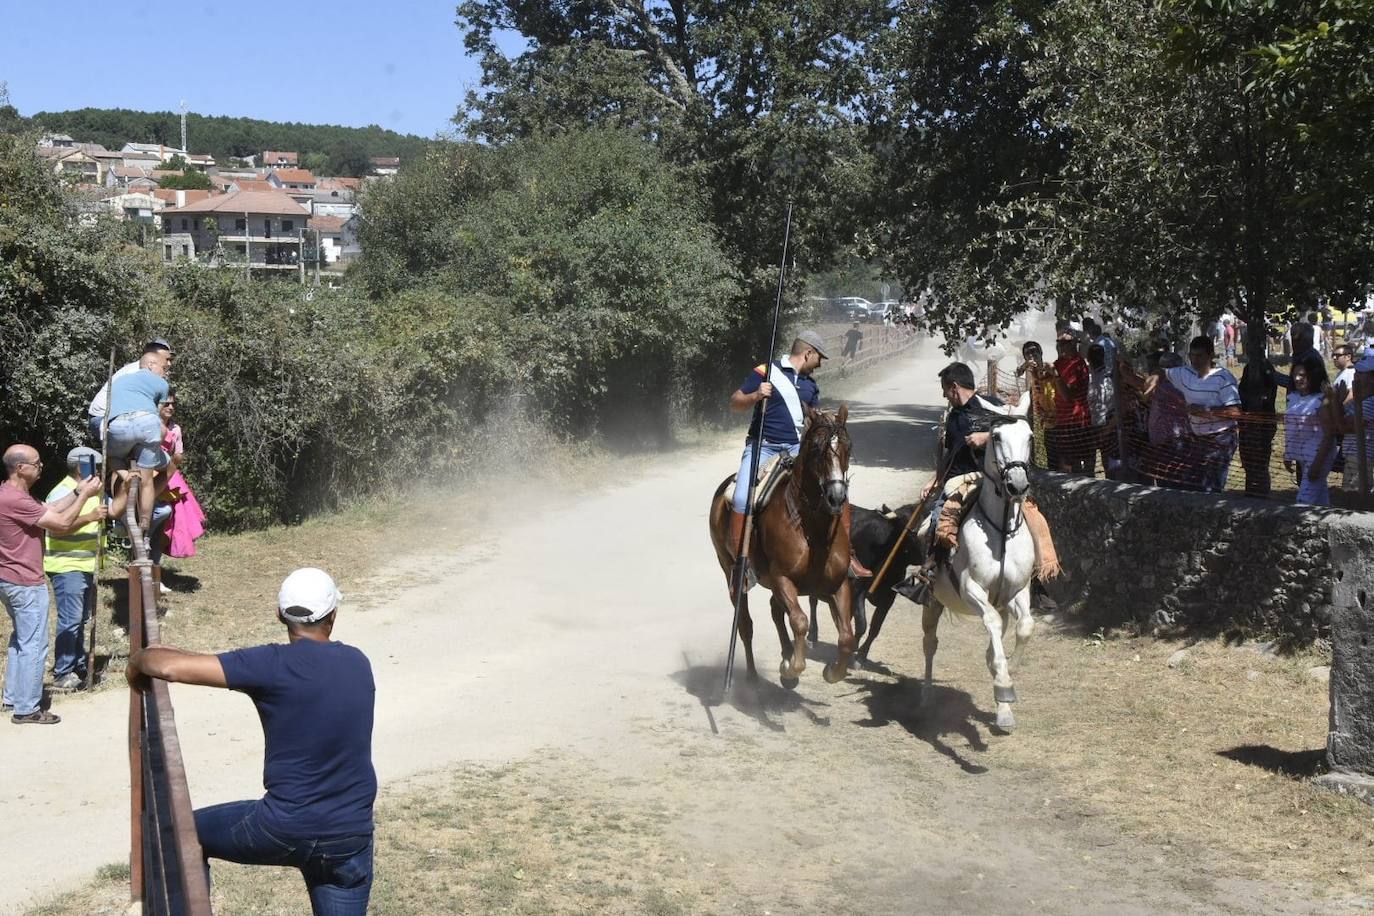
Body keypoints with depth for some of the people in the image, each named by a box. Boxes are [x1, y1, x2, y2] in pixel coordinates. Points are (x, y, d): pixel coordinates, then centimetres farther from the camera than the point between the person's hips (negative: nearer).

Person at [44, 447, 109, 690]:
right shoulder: (62, 493, -17)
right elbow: (57, 528, -27)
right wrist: (88, 518, -30)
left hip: (85, 567, 10)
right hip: (66, 568, -10)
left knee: (81, 619, 17)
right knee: (70, 620, -10)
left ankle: (79, 666, 27)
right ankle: (62, 675, -5)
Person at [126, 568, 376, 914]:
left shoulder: (276, 665, -13)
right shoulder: (358, 663, 5)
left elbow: (172, 668, -17)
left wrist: (139, 659, 7)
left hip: (285, 827, -4)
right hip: (351, 839, 4)